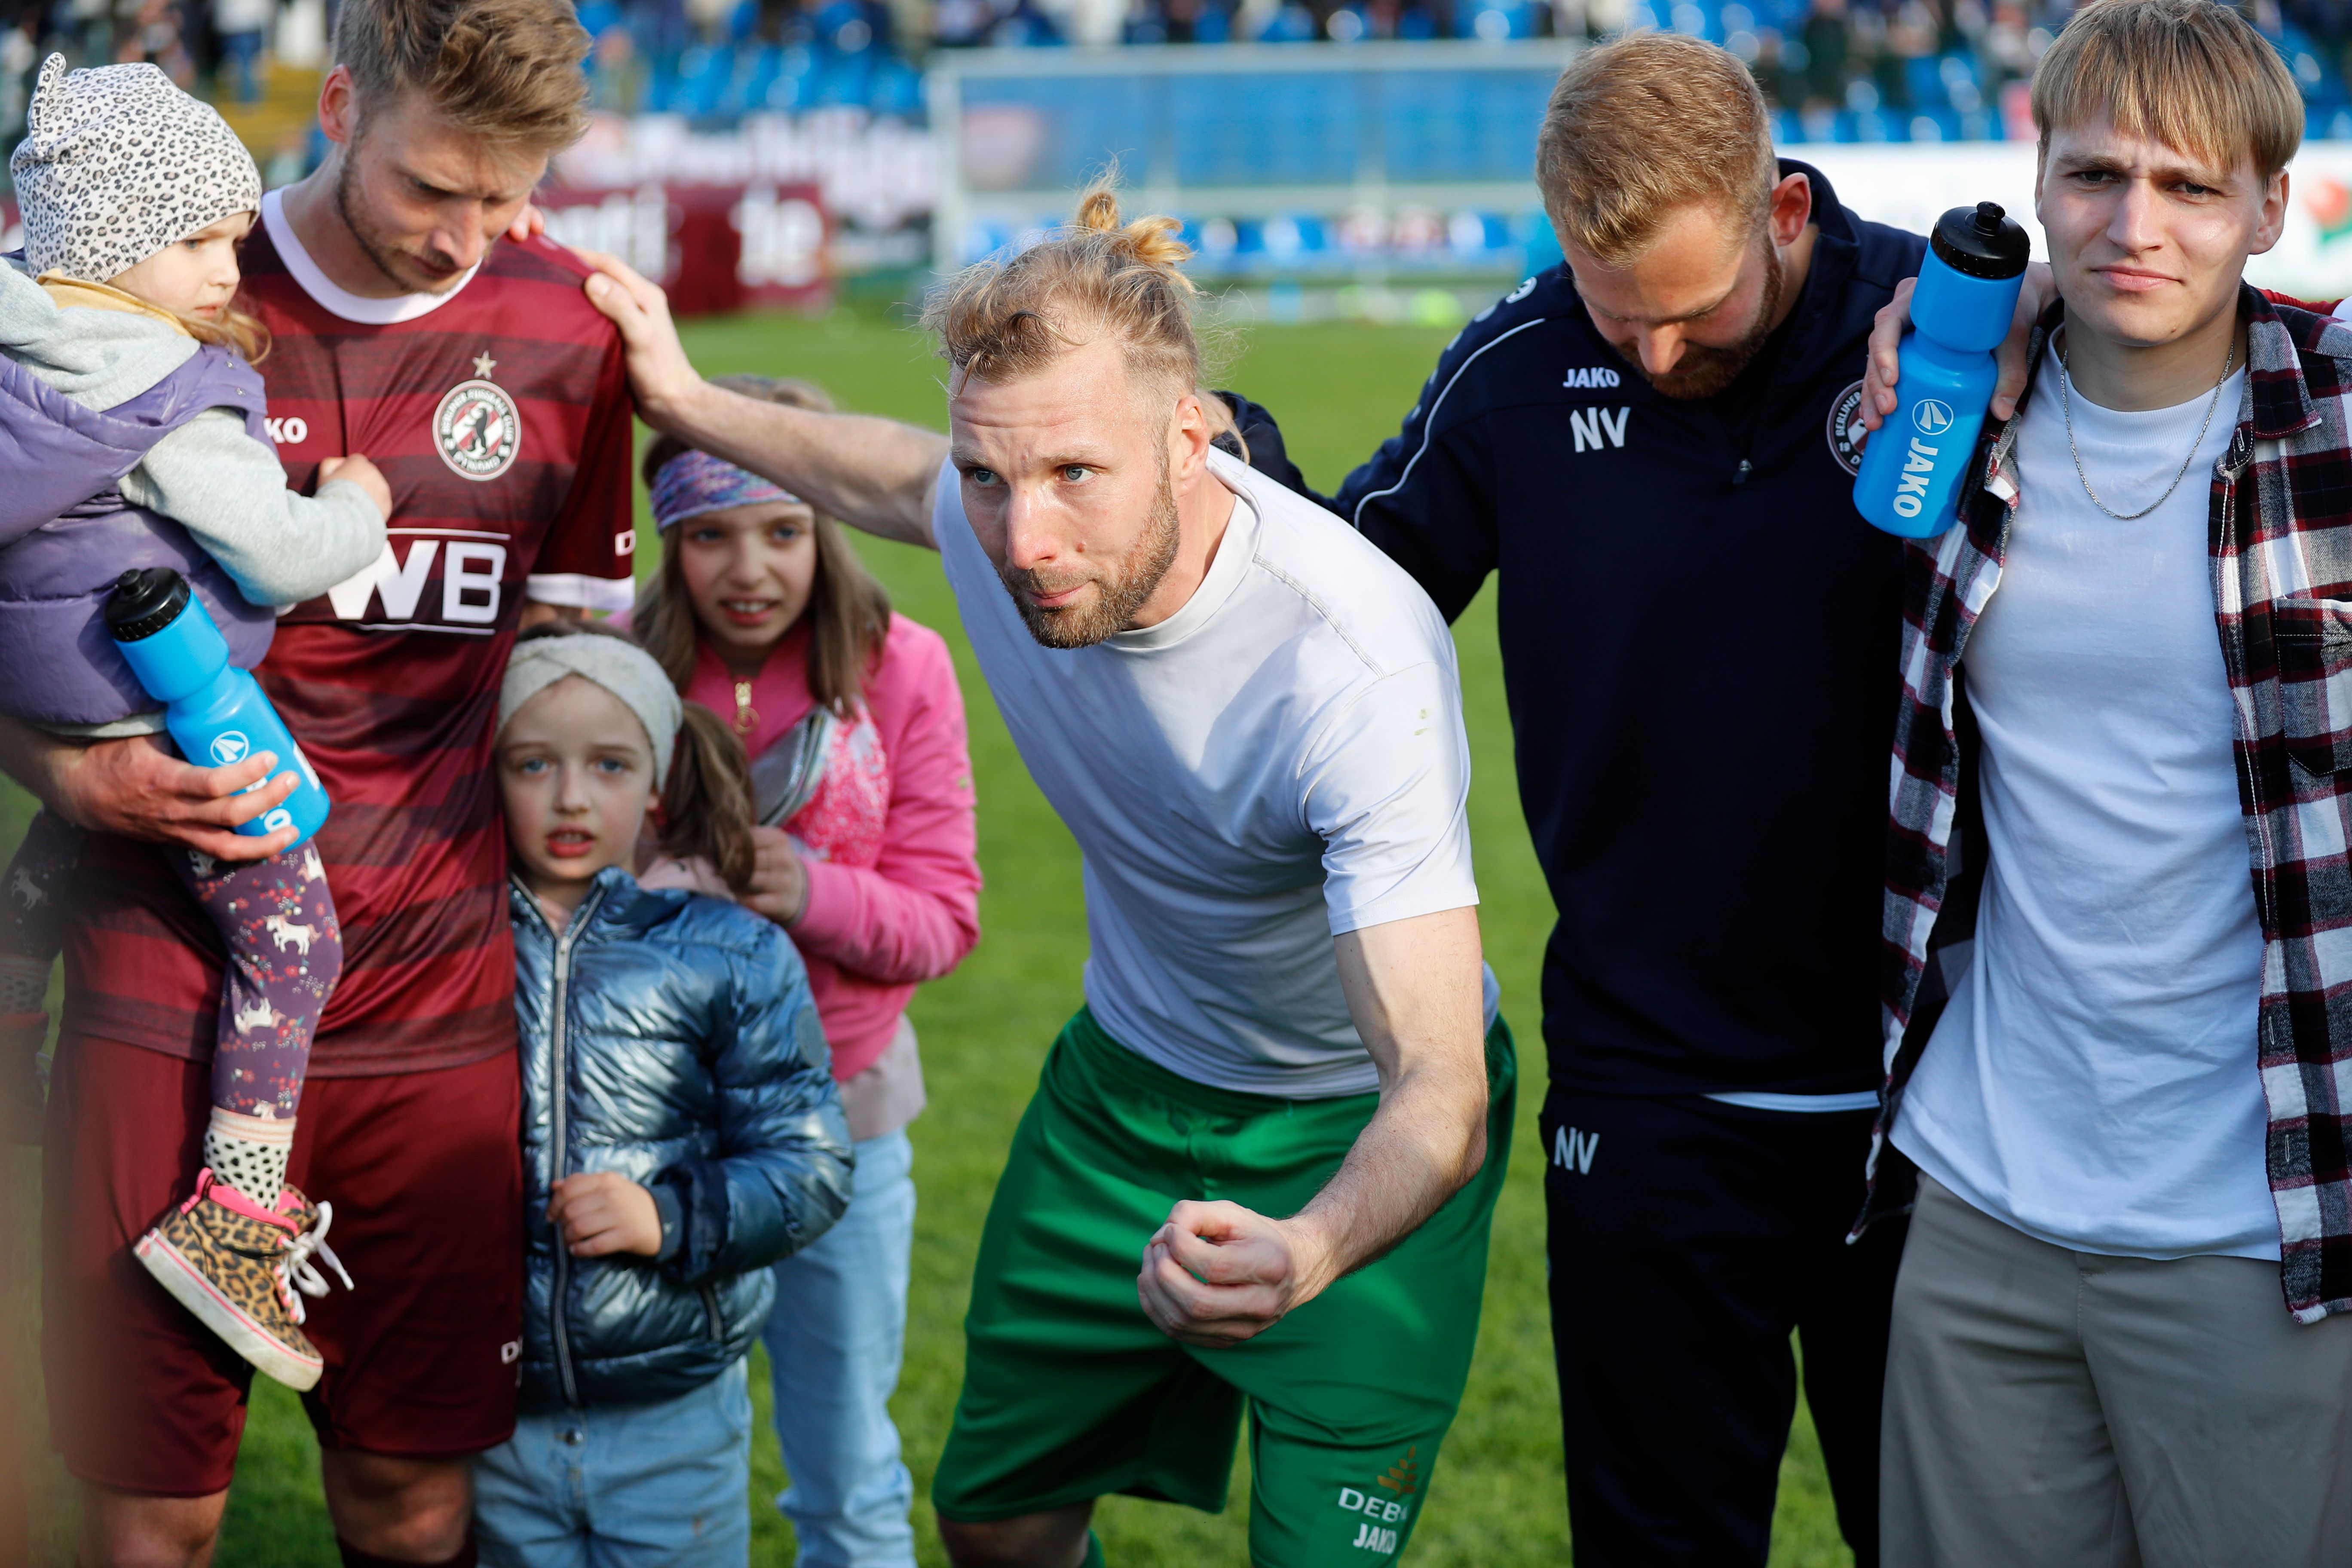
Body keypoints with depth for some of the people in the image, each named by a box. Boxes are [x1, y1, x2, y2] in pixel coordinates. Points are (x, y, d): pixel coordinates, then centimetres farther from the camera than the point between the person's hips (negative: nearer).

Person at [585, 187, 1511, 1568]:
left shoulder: (1355, 662, -38)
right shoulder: (1002, 518, -20)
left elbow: (1439, 1090, -44)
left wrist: (1305, 1255, -63)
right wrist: (688, 401, 15)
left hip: (1362, 1138, -5)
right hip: (1126, 1083, 6)